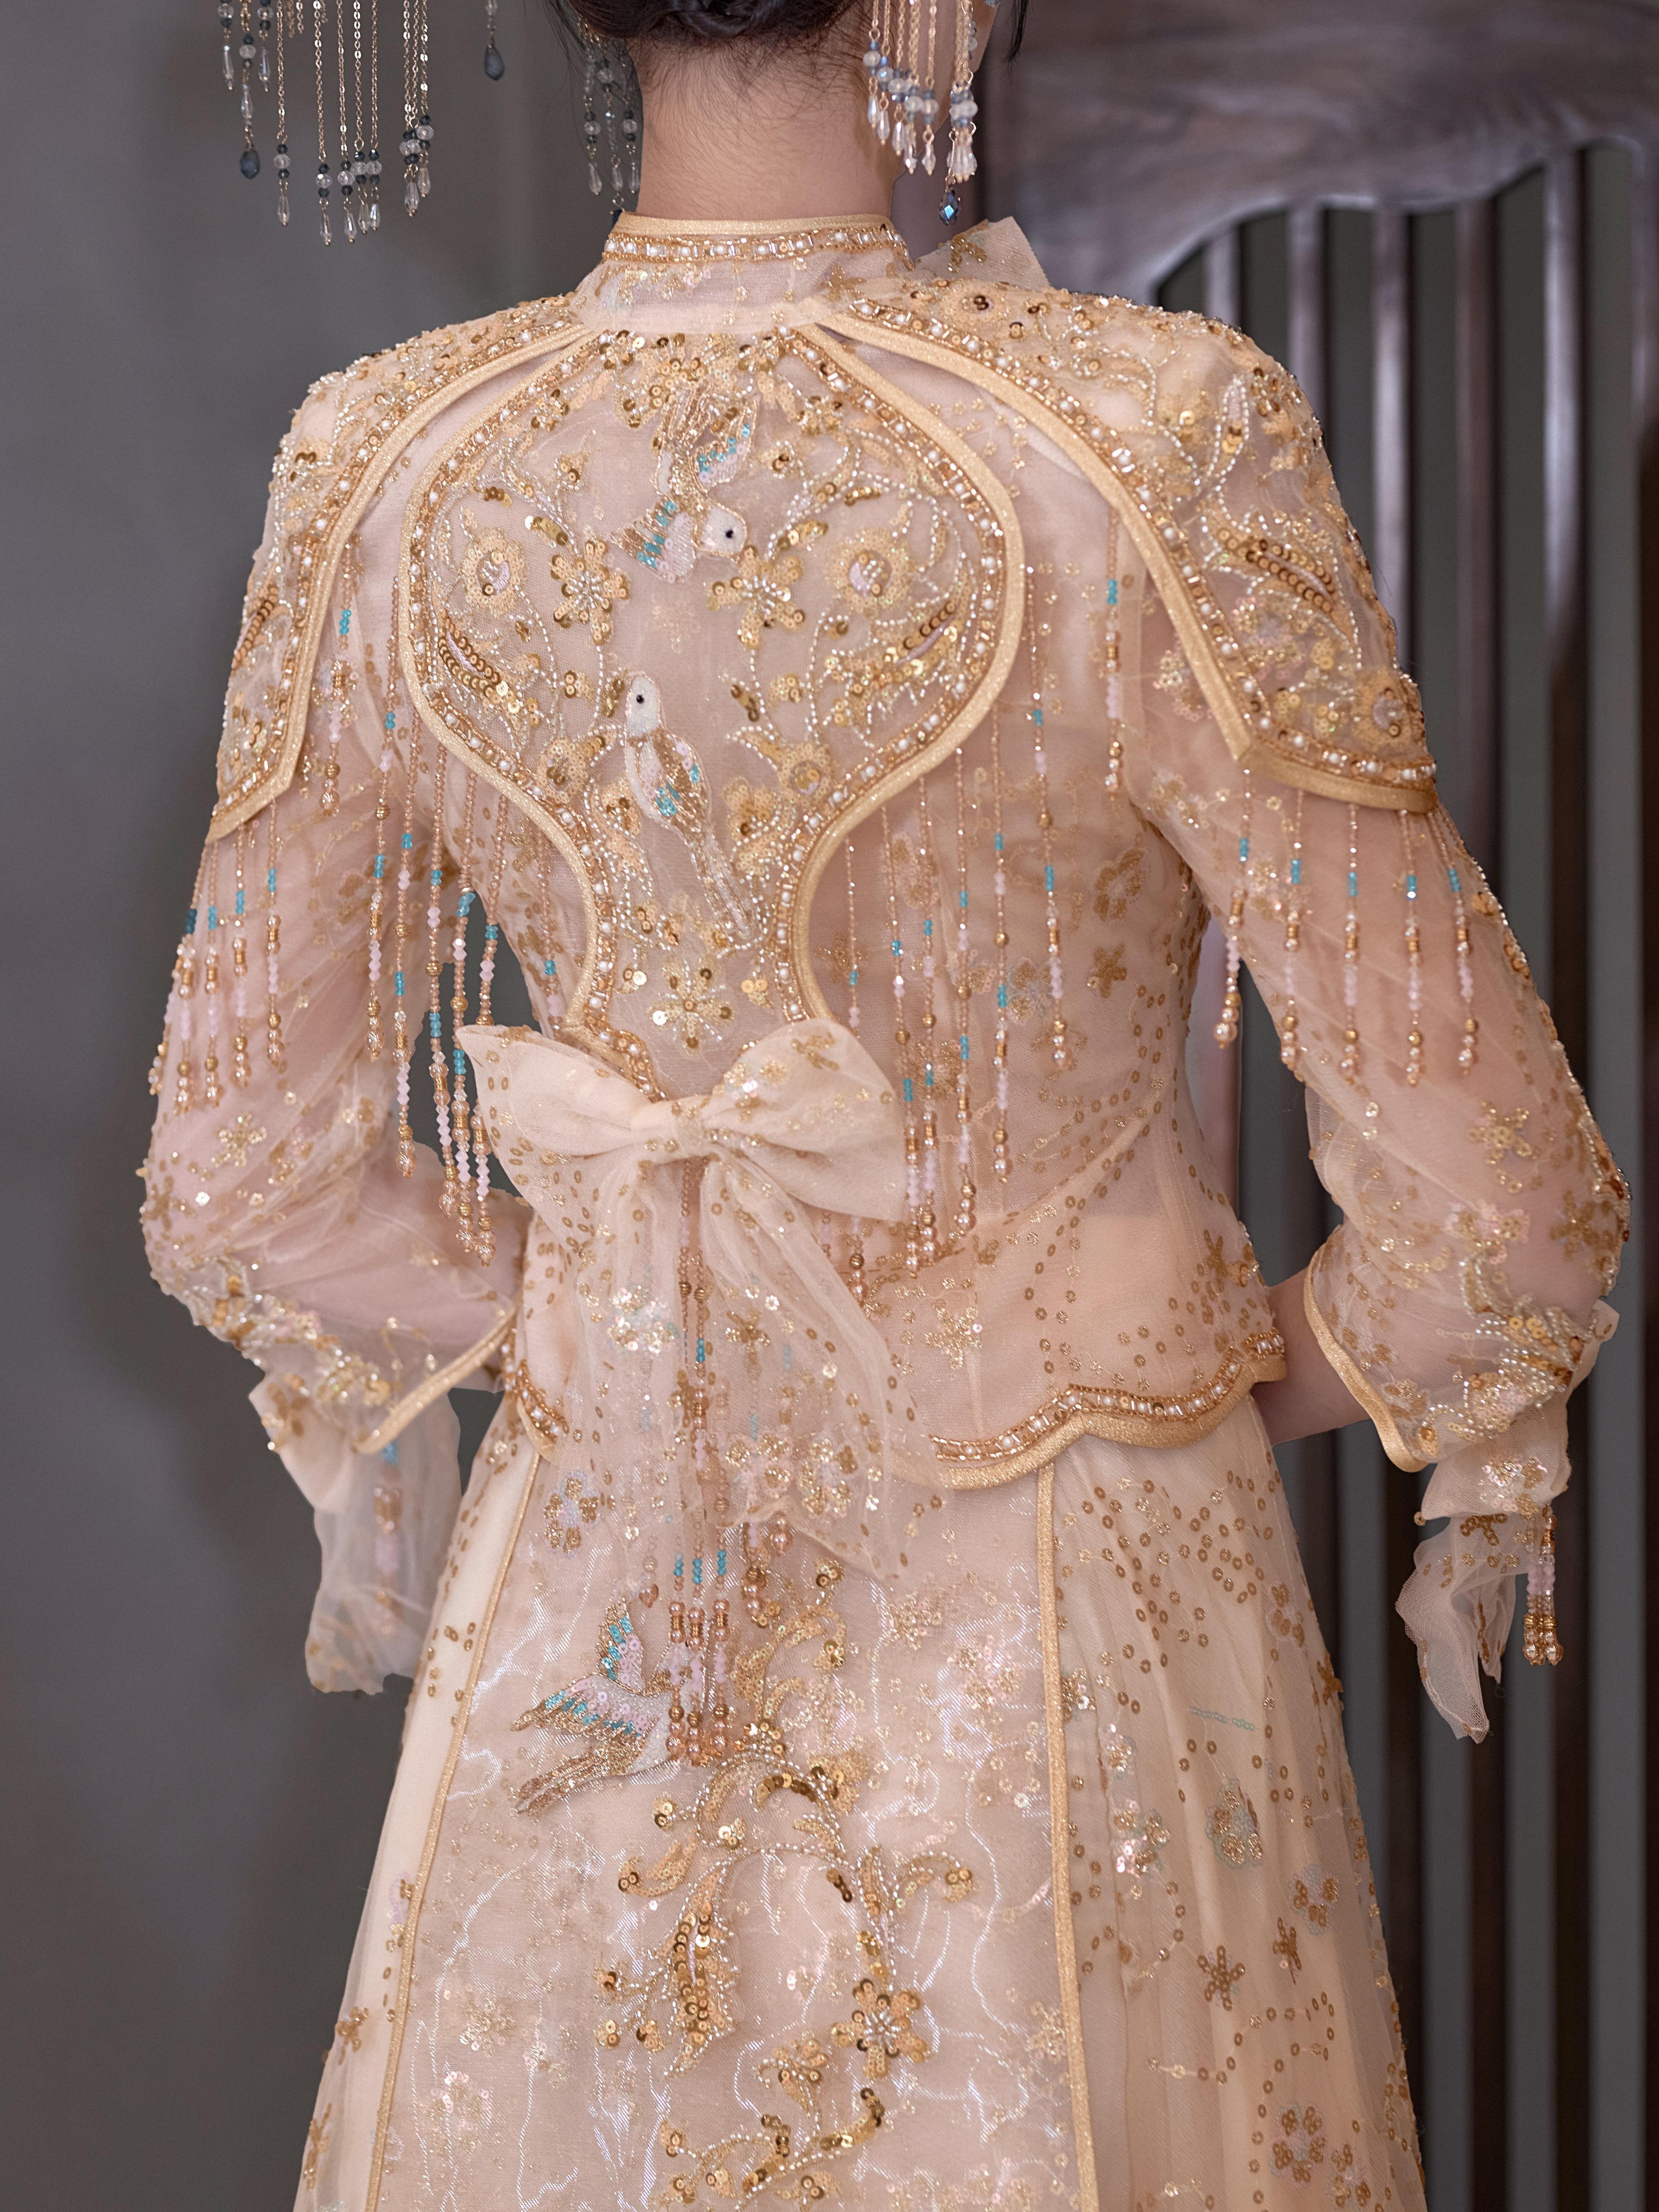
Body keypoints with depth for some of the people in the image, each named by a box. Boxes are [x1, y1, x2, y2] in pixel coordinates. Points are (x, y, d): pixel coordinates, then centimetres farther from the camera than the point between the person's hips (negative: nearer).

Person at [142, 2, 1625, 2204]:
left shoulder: (381, 466, -9)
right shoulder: (1155, 441, -21)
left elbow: (241, 1184, 1)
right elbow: (1497, 1197, -16)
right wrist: (1292, 1372, 4)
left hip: (584, 1603, 4)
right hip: (1065, 1638, -3)